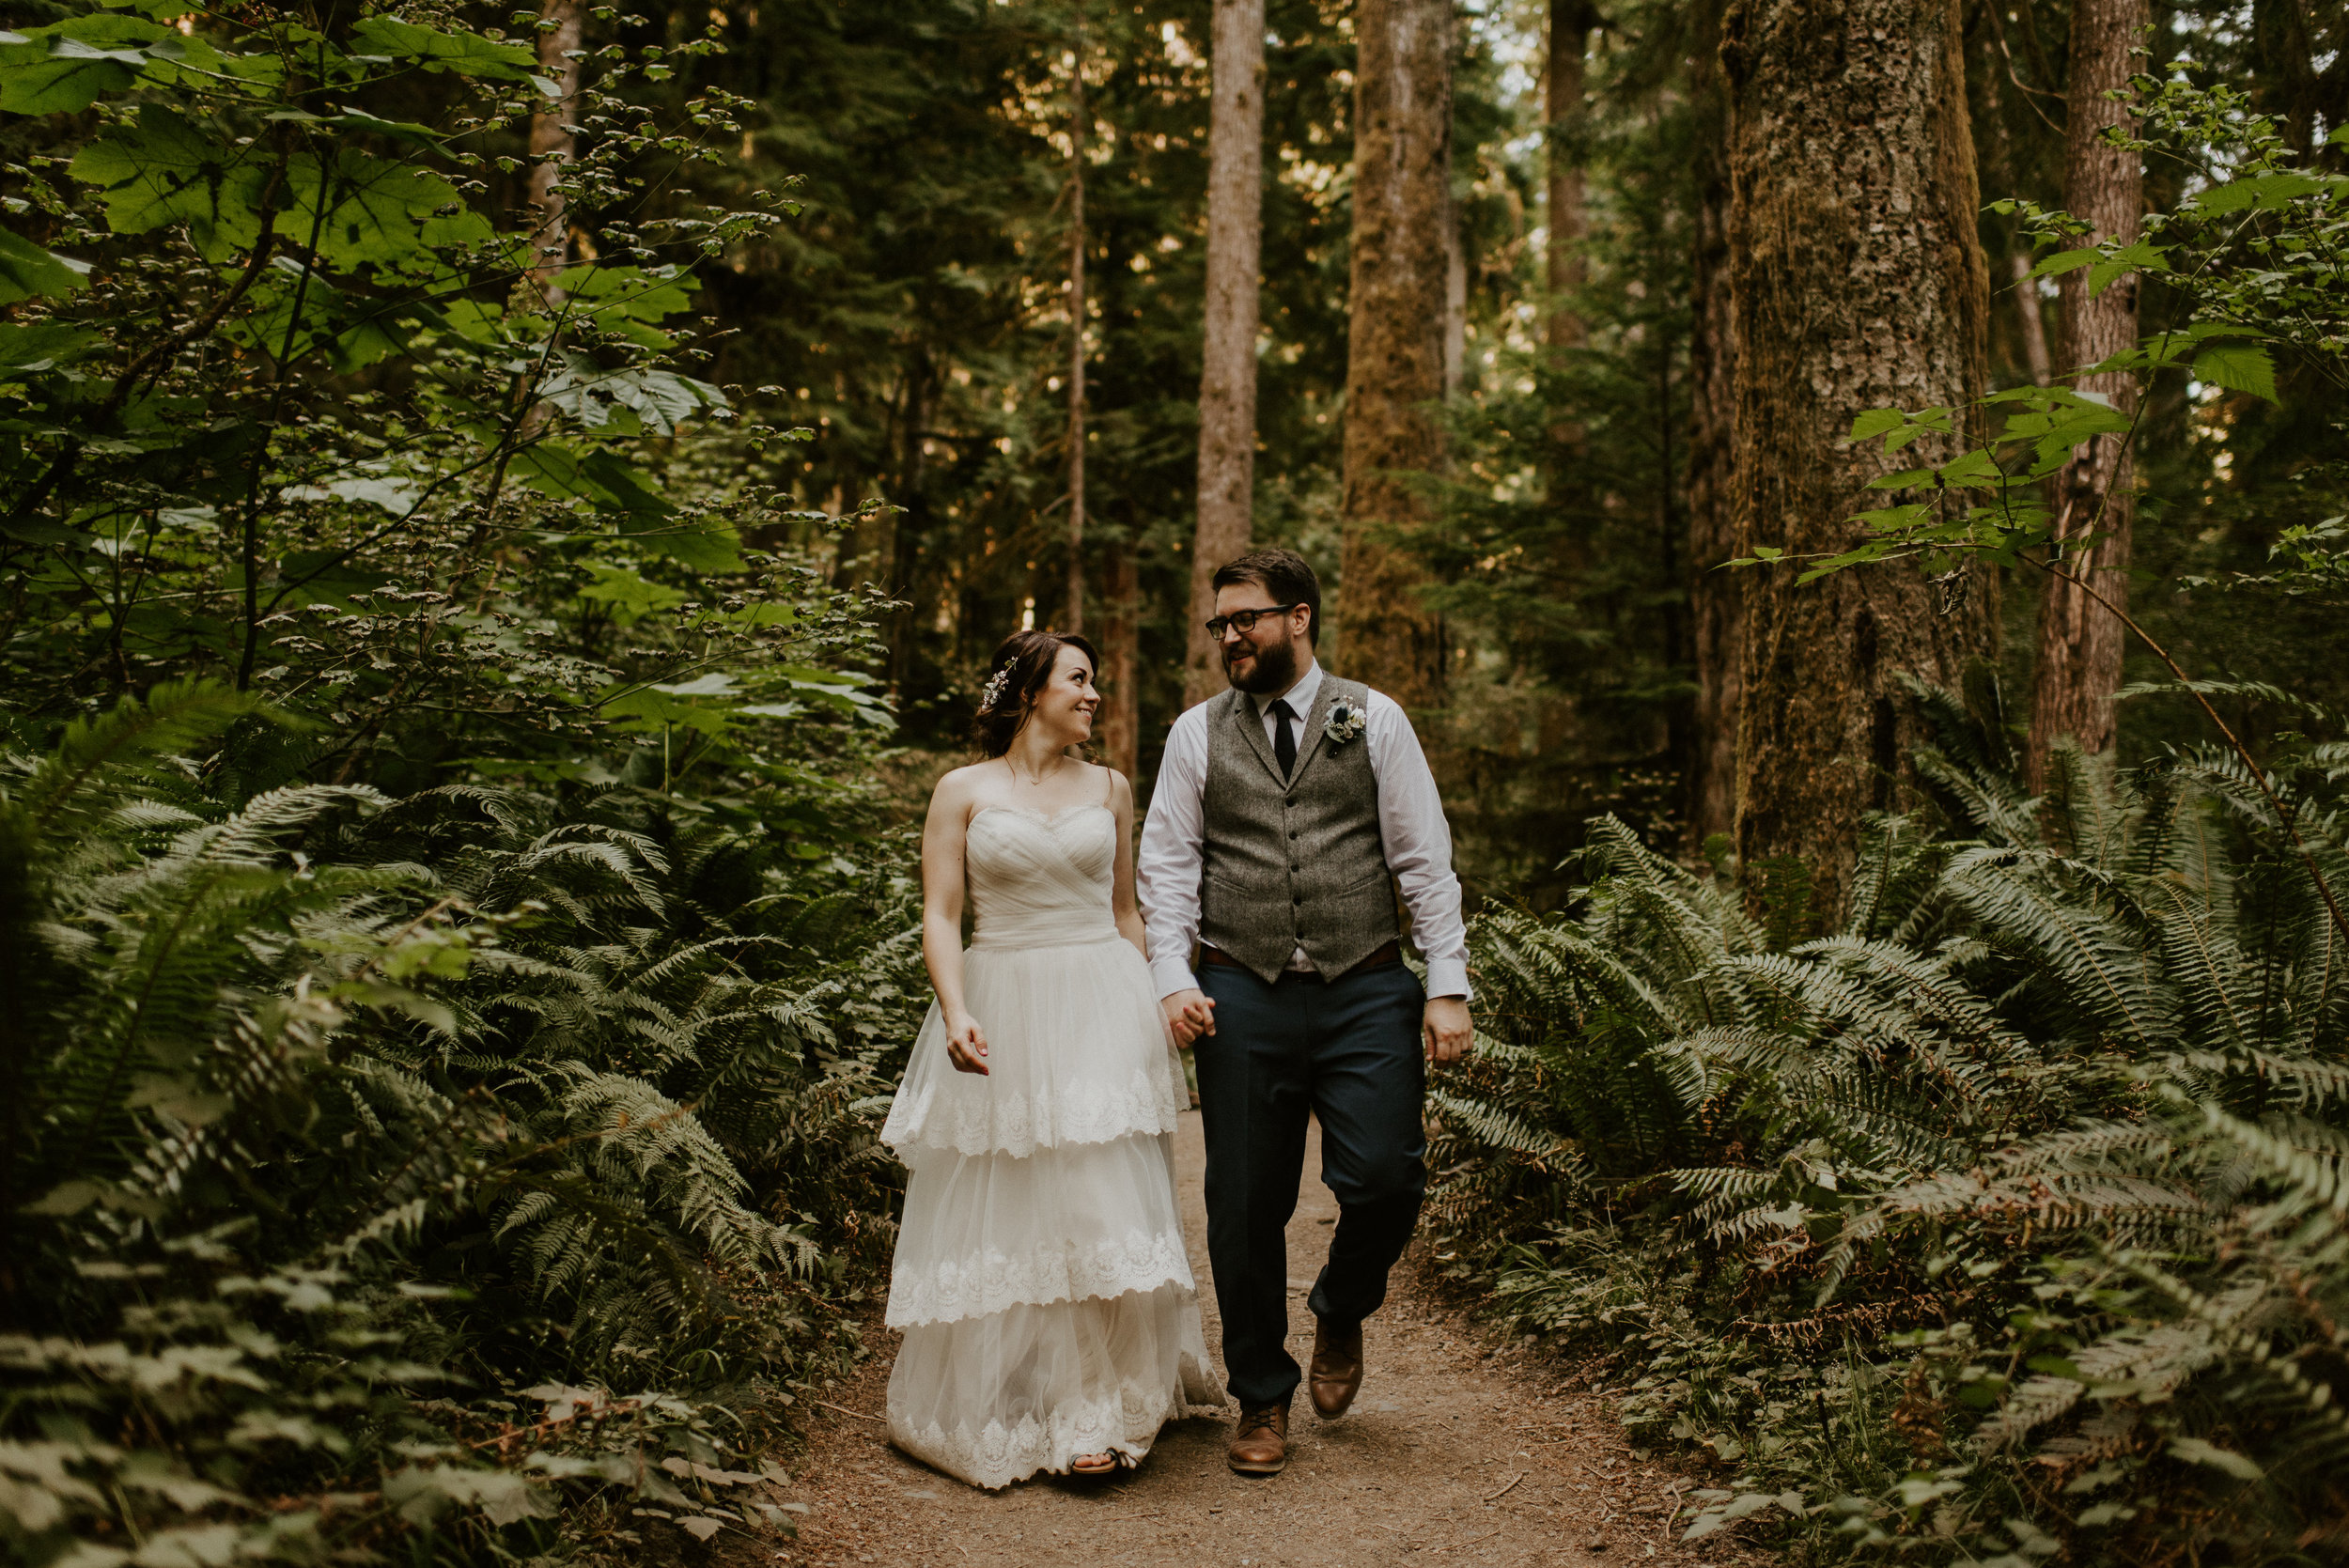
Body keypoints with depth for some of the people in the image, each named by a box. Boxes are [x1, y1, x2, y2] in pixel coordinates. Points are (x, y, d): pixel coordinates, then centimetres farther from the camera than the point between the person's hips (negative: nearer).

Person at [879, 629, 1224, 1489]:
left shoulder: (1110, 789, 10)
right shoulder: (963, 791, 1)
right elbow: (939, 915, -4)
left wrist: (1152, 1012, 9)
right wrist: (956, 1014, -18)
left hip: (1102, 1011, 2)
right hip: (1002, 1016, -1)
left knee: (1104, 1203, -4)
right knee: (998, 1210, 5)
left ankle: (1102, 1409, 4)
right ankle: (999, 1408, 21)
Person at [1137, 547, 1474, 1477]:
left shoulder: (1374, 720, 7)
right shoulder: (1197, 734, 10)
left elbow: (1425, 860, 4)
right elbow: (1167, 867, 7)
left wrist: (1448, 987, -3)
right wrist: (1172, 980, -6)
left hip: (1366, 992, -1)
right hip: (1242, 997, 1)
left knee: (1386, 1176, -10)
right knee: (1245, 1207, 4)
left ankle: (1342, 1312, 24)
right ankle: (1262, 1401, 24)